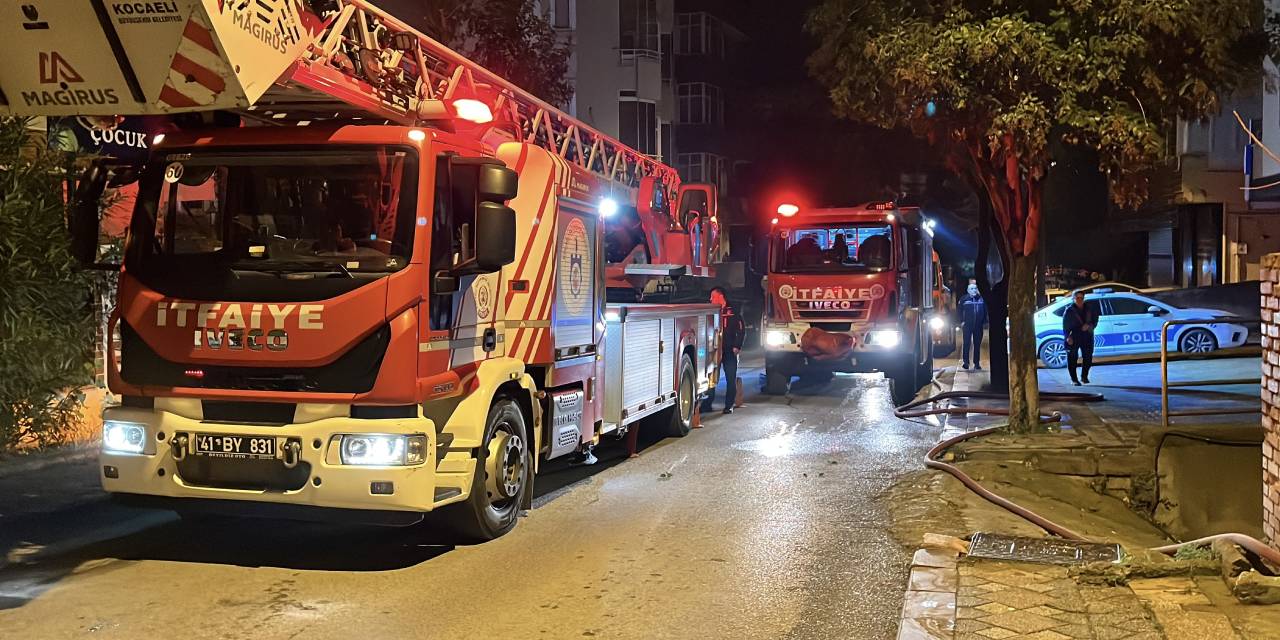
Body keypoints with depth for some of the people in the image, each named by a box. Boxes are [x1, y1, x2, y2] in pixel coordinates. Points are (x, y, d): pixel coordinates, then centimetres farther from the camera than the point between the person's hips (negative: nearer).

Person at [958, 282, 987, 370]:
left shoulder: (981, 299, 7)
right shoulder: (964, 299, 1)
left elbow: (985, 311, 13)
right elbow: (960, 311, 2)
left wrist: (985, 322, 8)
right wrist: (962, 322, -6)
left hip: (978, 325, 3)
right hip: (967, 325, -3)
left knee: (977, 344, 6)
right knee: (967, 343, -10)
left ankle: (977, 363, 12)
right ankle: (966, 362, -8)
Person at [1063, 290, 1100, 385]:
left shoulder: (1089, 309, 9)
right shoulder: (1069, 310, -1)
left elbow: (1095, 321, 12)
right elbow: (1065, 325, -4)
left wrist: (1089, 325, -10)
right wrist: (1068, 337, -15)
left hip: (1087, 337, 3)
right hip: (1073, 338, -3)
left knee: (1088, 357, 2)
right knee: (1072, 358, -3)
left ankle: (1084, 376, 21)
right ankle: (1074, 379, 5)